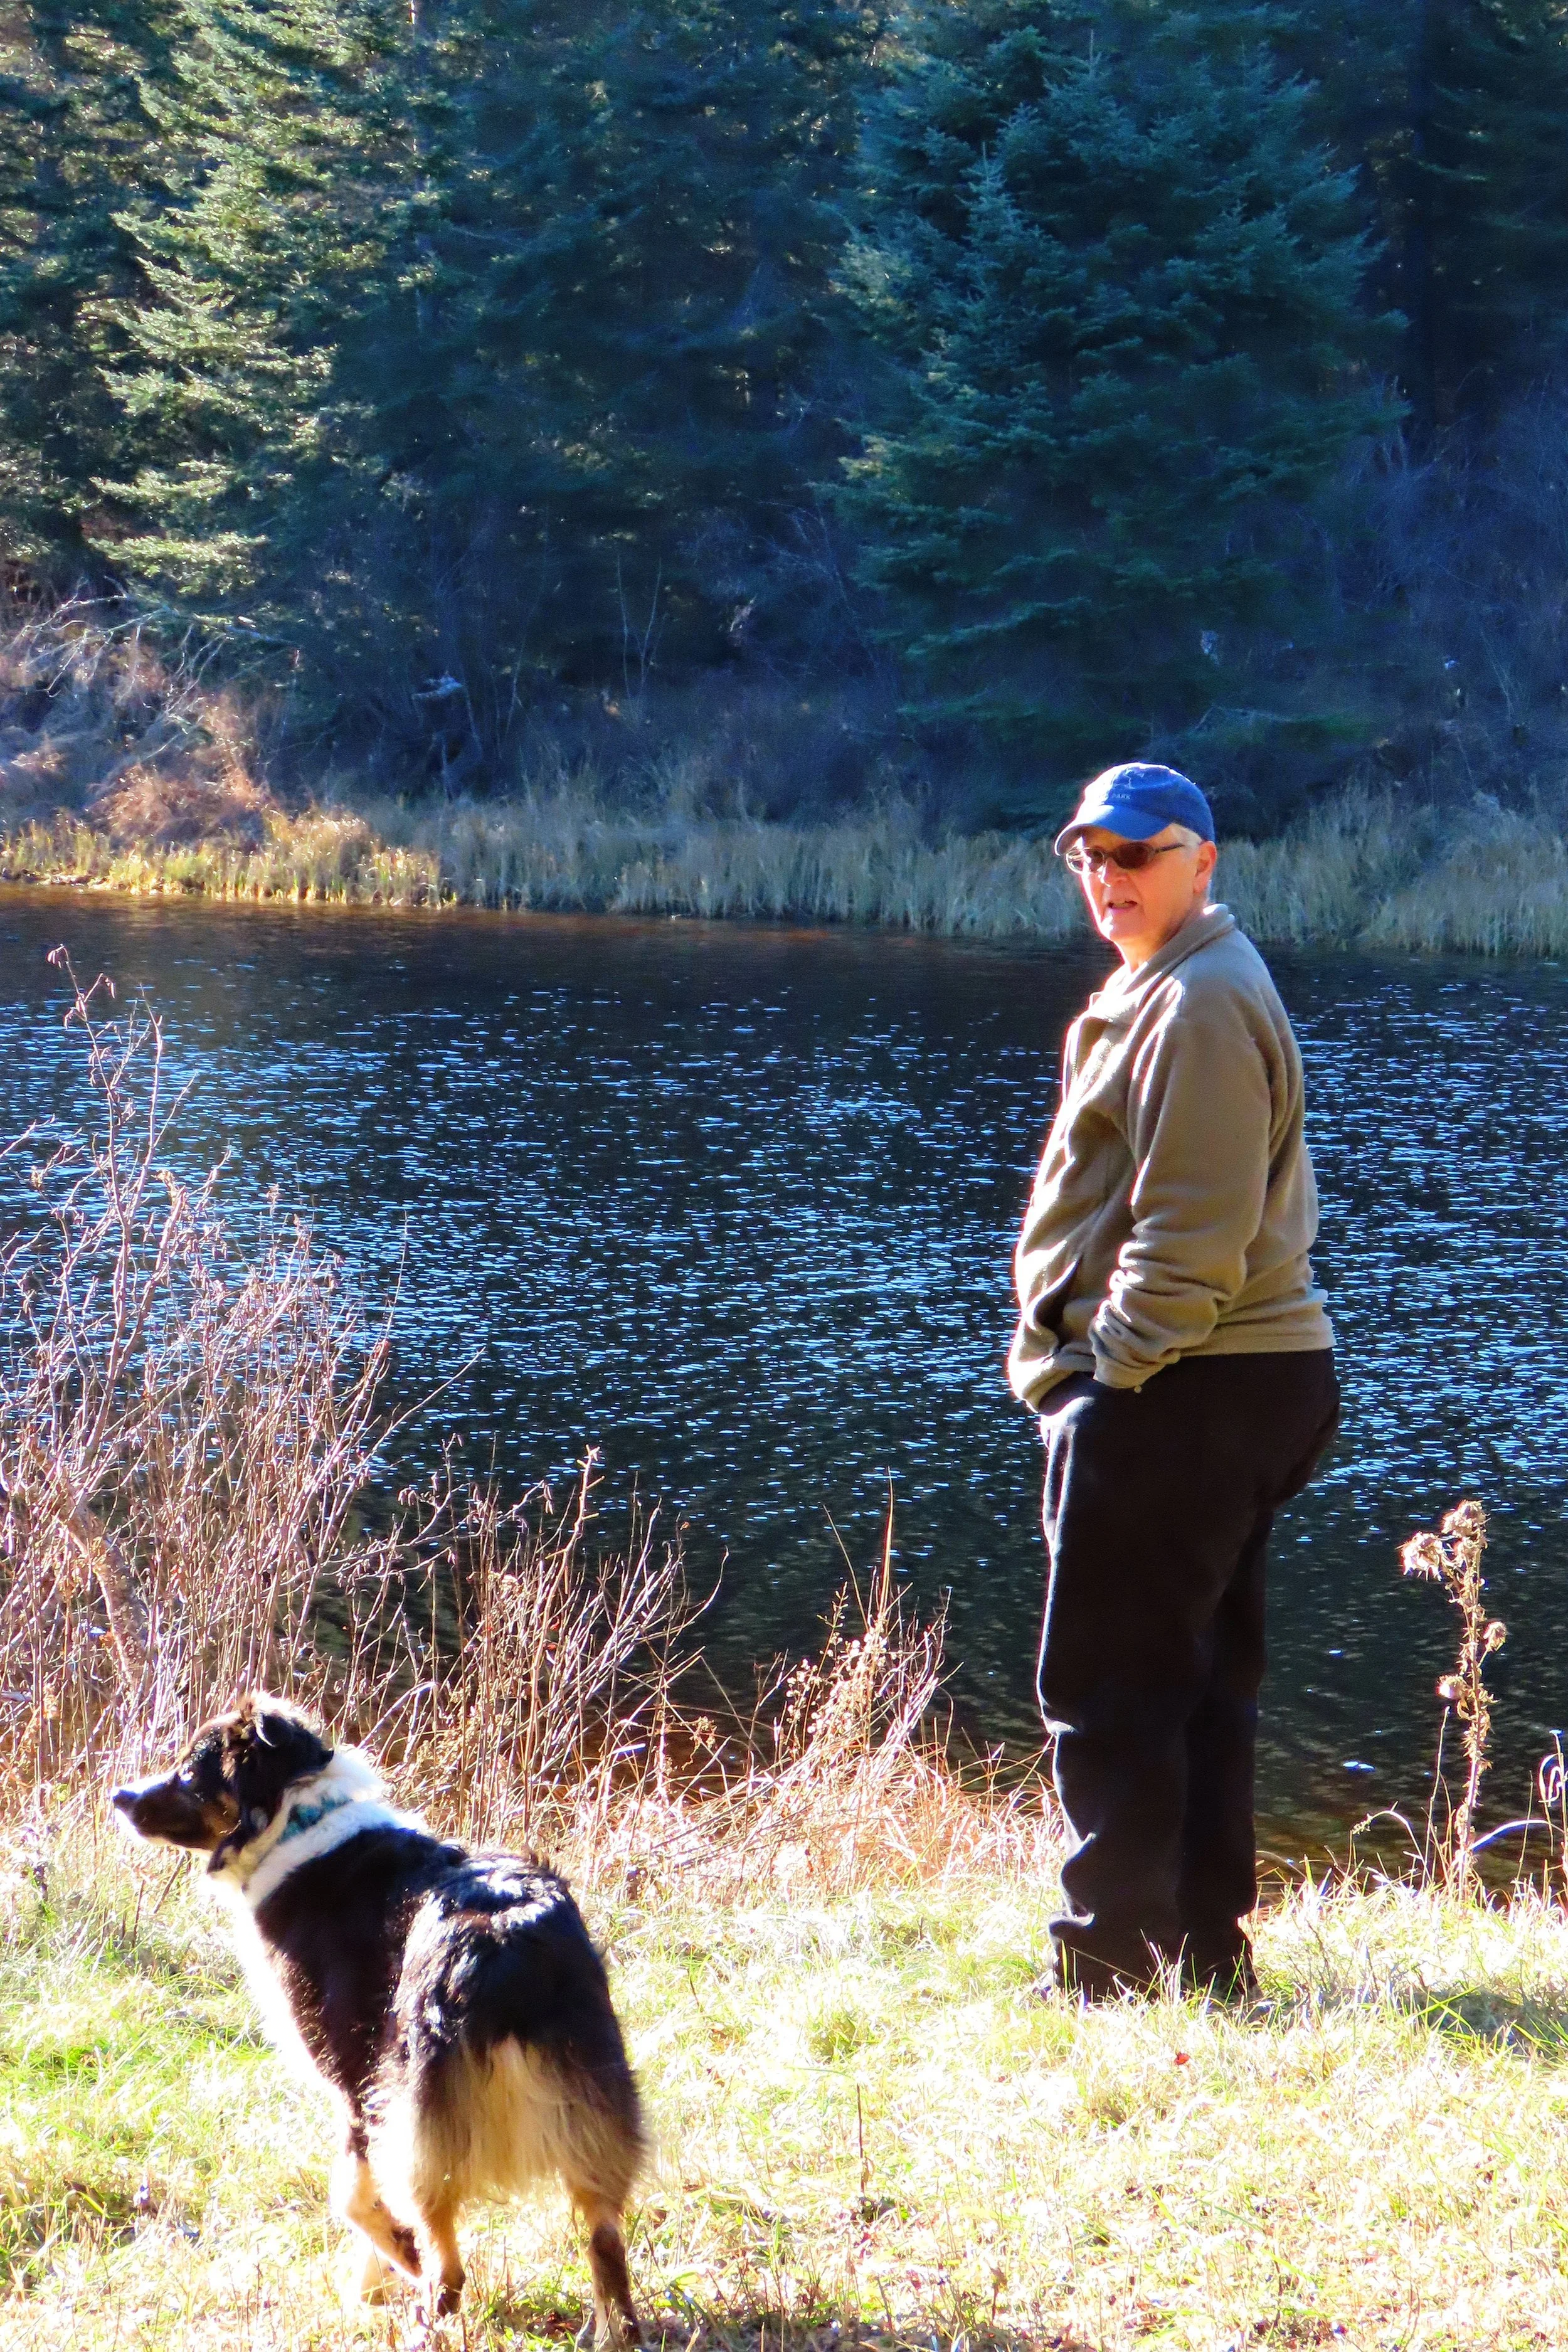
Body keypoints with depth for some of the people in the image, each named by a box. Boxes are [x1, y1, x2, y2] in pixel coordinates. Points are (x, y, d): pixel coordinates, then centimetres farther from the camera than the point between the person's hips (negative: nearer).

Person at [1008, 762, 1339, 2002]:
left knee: (1107, 1689, -6)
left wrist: (1112, 1370, -16)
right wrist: (1101, 1375, 20)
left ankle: (1113, 1967, -2)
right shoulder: (1166, 989, 19)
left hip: (1178, 1391, -11)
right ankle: (1205, 1956, 22)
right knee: (1201, 1680, 15)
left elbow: (1193, 1233, -21)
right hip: (1251, 1383, 11)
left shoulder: (1198, 1004, -15)